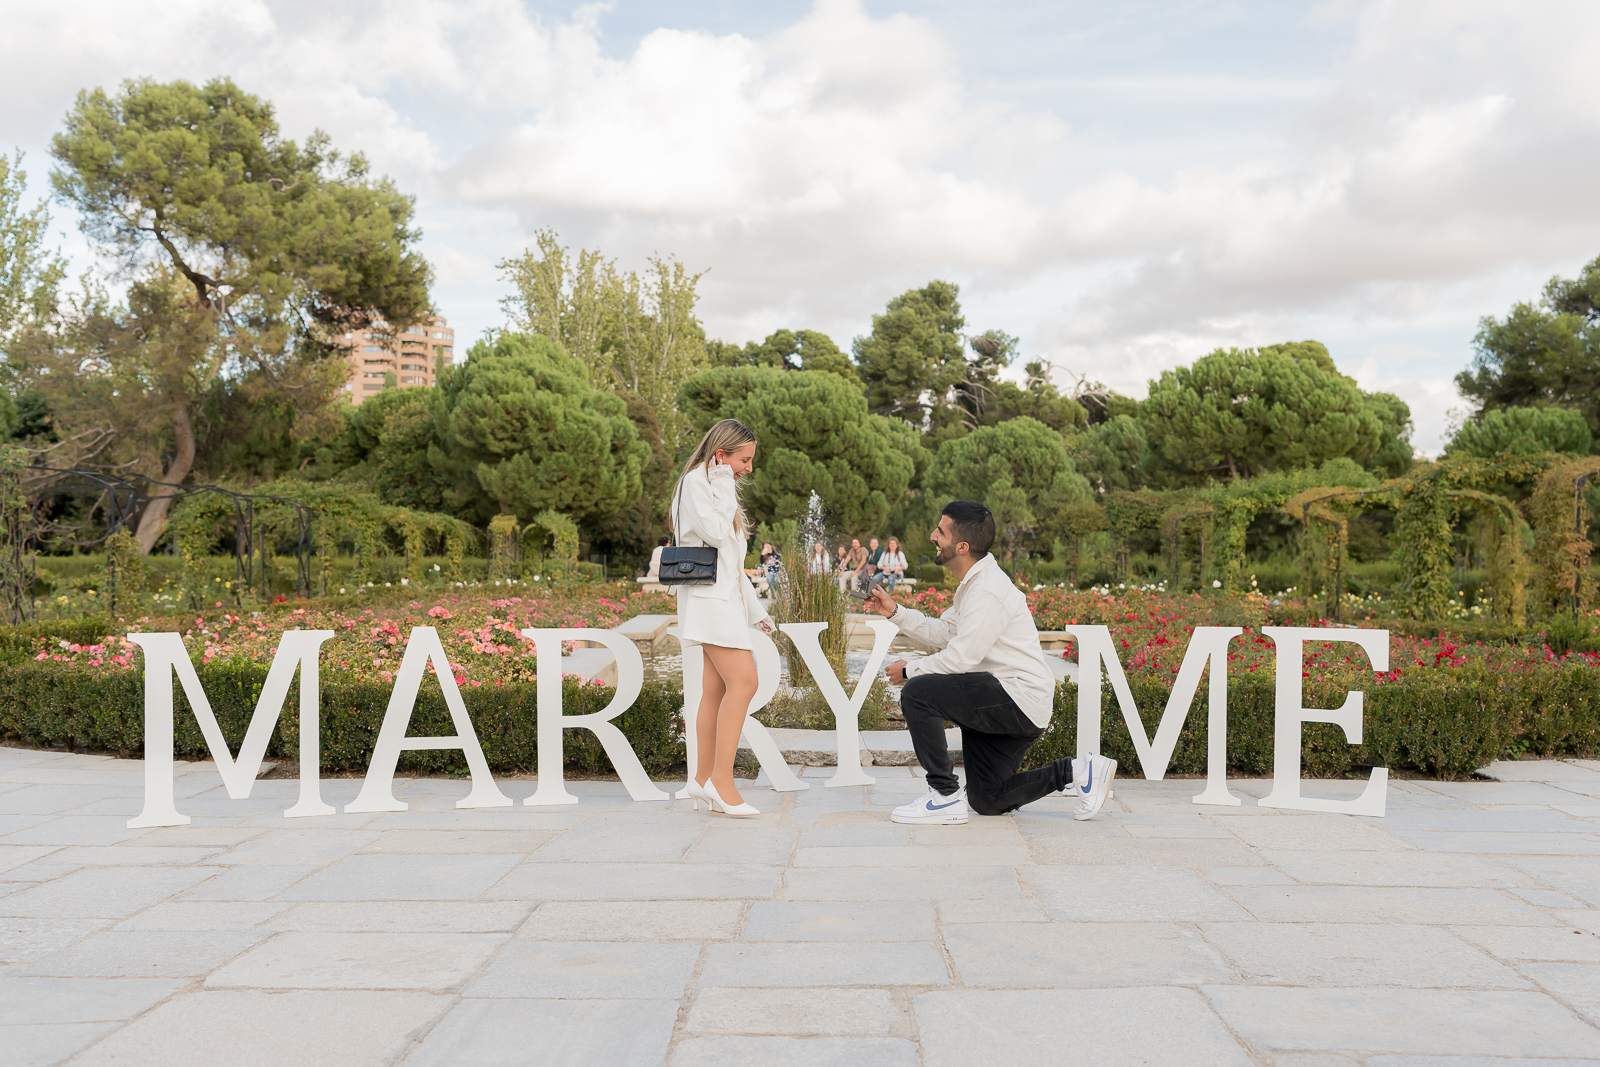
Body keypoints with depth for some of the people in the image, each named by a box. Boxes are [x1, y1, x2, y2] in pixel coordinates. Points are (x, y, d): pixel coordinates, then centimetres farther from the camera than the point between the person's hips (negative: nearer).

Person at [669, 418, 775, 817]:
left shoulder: (718, 487, 24)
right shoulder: (696, 482, -4)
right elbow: (716, 533, -18)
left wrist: (754, 608, 24)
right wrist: (724, 488, -6)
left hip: (726, 596, 10)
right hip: (708, 596, -10)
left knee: (717, 690, 5)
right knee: (743, 681, -18)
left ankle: (704, 779, 8)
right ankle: (721, 781, -17)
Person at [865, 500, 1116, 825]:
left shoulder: (987, 591, -21)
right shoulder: (974, 582, 12)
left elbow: (959, 659, -23)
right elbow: (942, 632, 15)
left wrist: (909, 671, -9)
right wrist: (895, 612, 8)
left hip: (1019, 699, -11)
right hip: (1007, 705, 11)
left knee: (917, 693, -23)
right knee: (987, 802, 16)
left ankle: (946, 796, -14)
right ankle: (1077, 772, 20)